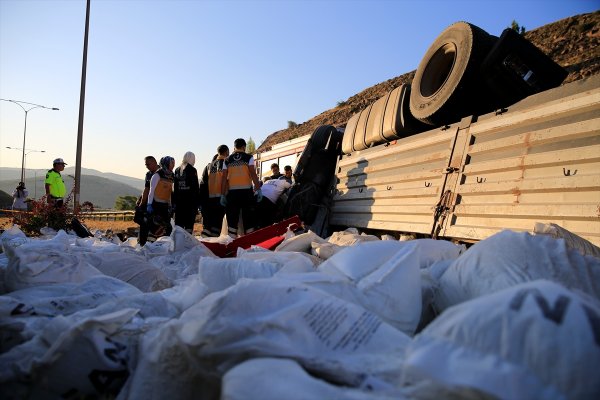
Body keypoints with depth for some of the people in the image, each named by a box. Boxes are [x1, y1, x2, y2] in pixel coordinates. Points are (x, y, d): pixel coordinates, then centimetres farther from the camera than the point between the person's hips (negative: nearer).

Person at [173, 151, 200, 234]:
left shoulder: (177, 170, 11)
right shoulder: (192, 170, -7)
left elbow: (174, 187, 12)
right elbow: (195, 187, -9)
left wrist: (174, 202, 15)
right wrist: (198, 202, -6)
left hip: (179, 200, 6)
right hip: (190, 200, -6)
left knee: (179, 223, 11)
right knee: (189, 223, -4)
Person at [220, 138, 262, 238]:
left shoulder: (227, 160, 10)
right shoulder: (249, 158, 2)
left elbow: (224, 178, 5)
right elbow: (253, 174, -7)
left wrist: (223, 195, 6)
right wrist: (258, 189, -6)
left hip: (232, 192, 2)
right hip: (246, 191, -2)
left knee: (232, 220, 6)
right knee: (248, 219, 2)